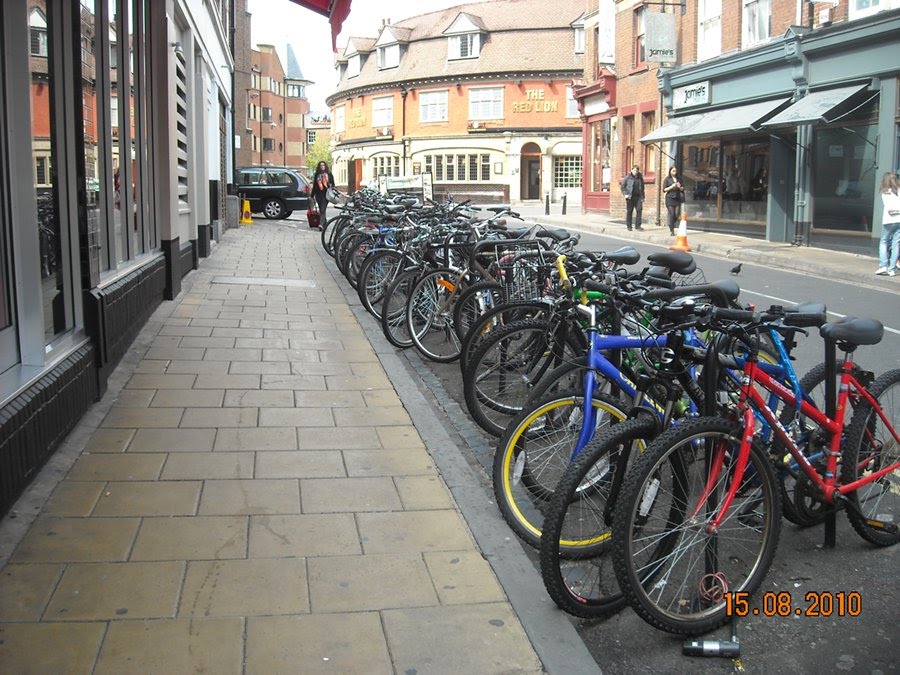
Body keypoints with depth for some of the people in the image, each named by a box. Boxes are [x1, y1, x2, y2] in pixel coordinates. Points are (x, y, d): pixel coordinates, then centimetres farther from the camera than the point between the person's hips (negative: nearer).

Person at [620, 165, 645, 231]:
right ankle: (629, 226, 10)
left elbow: (642, 188, 18)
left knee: (639, 210, -8)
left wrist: (642, 197, 12)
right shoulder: (627, 177, 0)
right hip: (630, 197, -3)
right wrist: (625, 194, -8)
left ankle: (638, 225, -3)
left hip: (638, 197, 3)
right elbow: (622, 186, 2)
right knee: (629, 211, 2)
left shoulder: (640, 178, 11)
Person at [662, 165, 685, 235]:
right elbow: (664, 189, -3)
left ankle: (671, 226, 23)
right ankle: (672, 231, -4)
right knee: (672, 214, -8)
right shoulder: (667, 179, 3)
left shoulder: (679, 179, 14)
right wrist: (672, 186, -14)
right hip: (670, 198, -4)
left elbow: (683, 189, 17)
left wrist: (680, 187, -4)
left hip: (677, 198, 4)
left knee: (677, 214, -4)